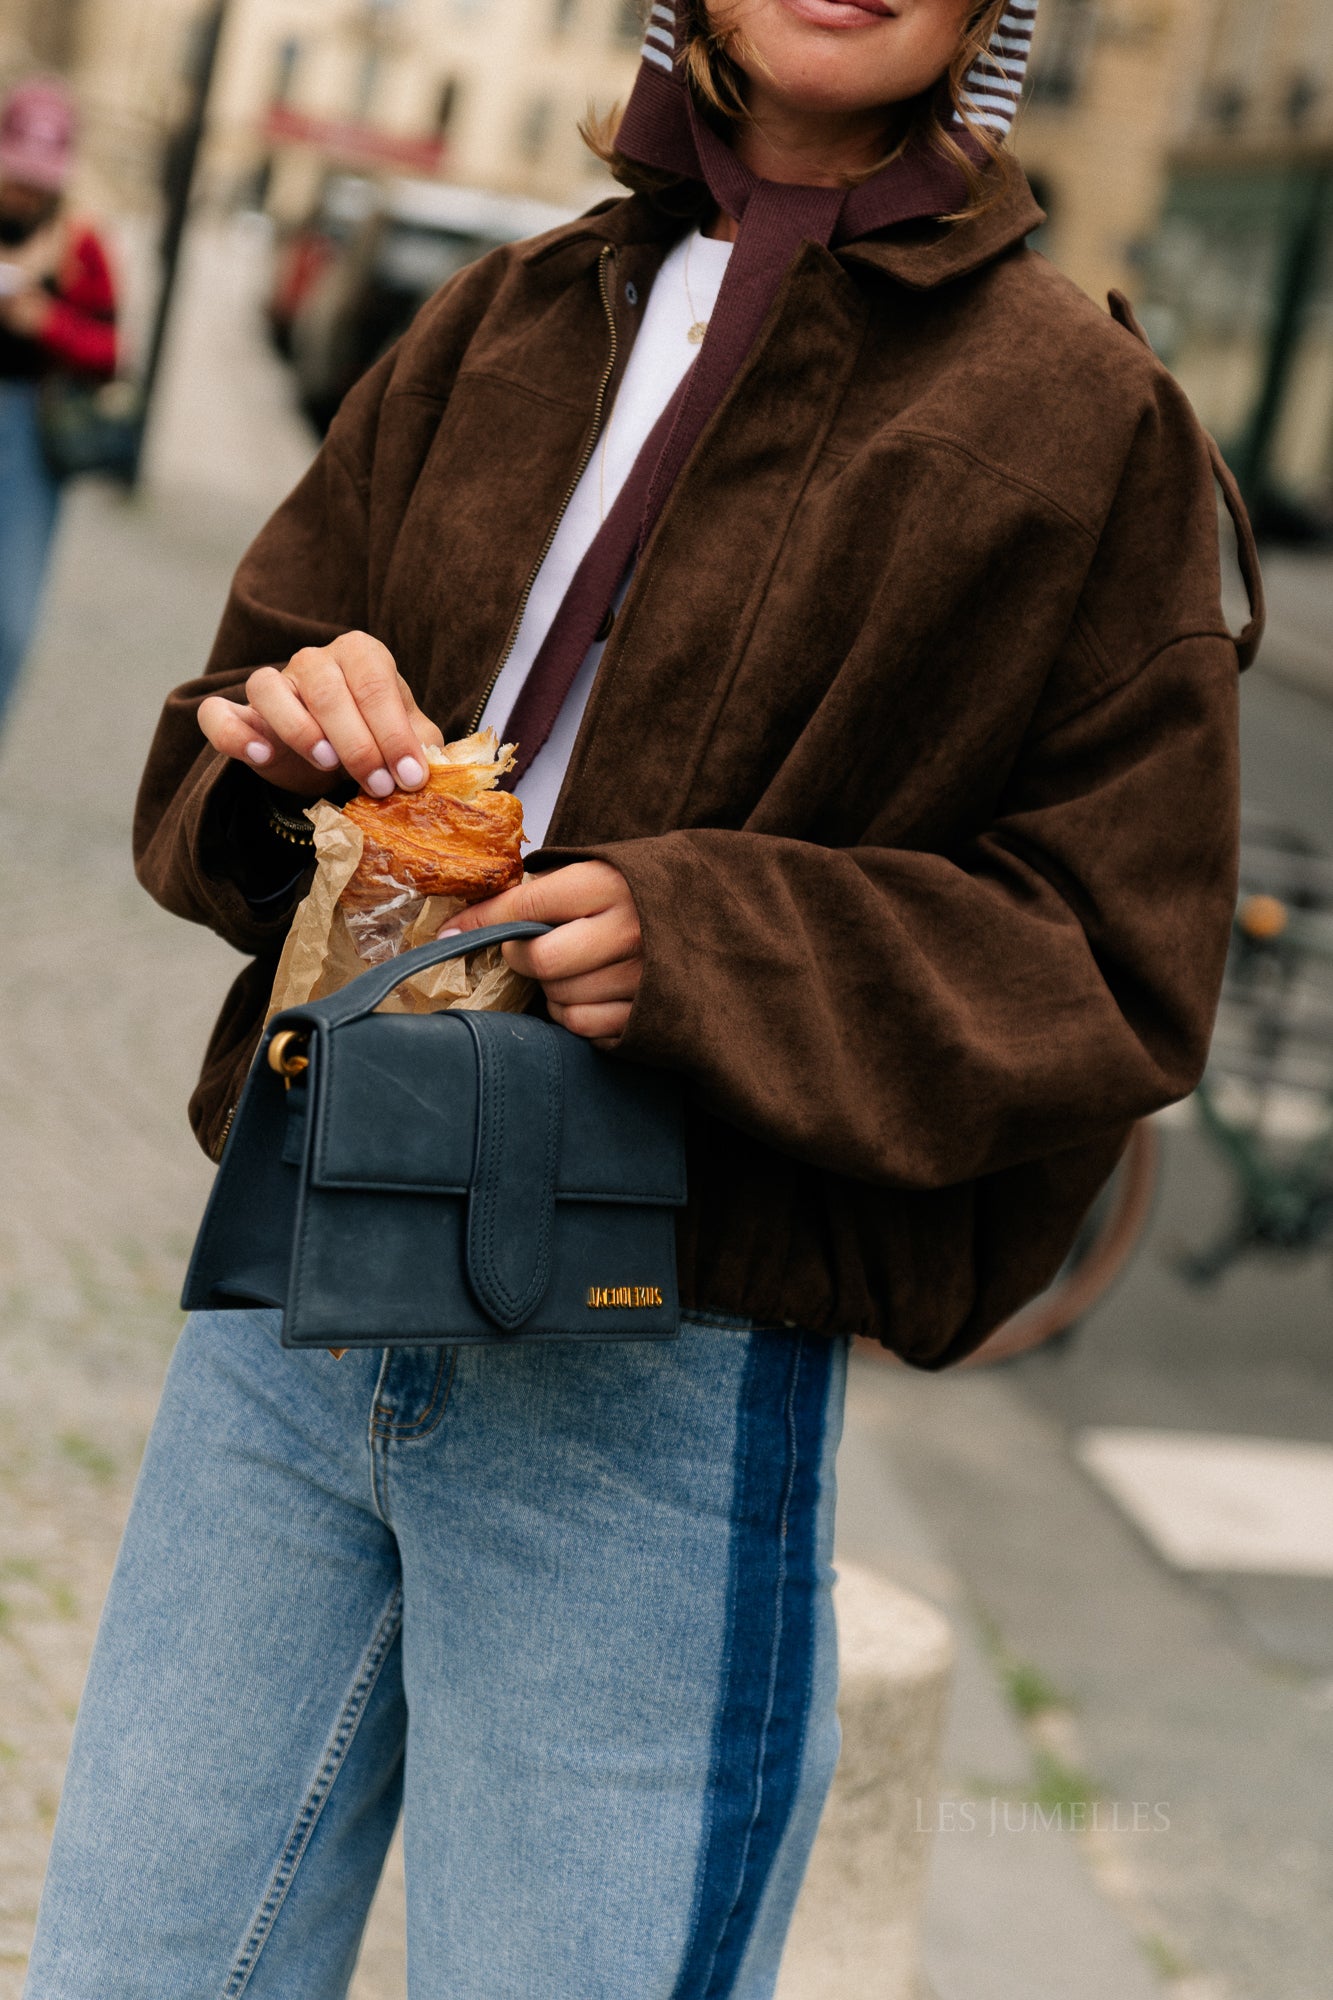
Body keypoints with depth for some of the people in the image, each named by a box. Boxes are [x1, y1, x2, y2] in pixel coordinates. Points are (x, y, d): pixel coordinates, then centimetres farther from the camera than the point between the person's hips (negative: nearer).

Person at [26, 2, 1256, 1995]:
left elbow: (1116, 976, -5)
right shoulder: (513, 320, 9)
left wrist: (705, 951, -20)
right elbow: (214, 787, 13)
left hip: (658, 1397, -4)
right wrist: (289, 748, -11)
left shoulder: (1077, 416, -3)